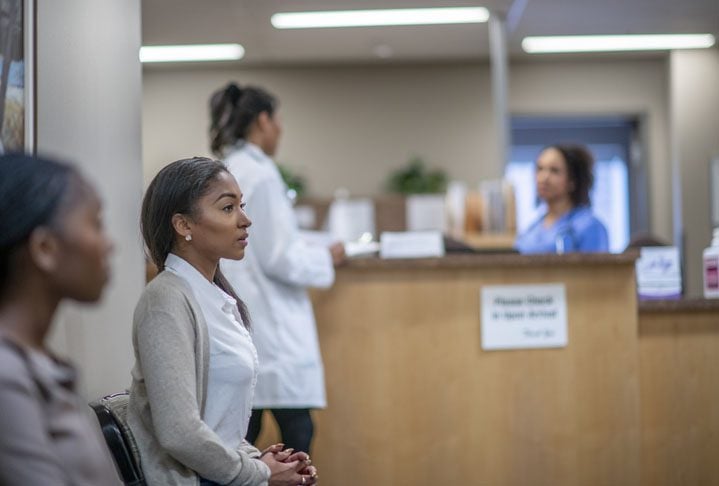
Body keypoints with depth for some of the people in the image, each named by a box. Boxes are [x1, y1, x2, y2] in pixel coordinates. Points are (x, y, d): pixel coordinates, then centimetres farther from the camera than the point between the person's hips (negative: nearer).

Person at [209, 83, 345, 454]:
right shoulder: (260, 174, -14)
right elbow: (279, 258, -16)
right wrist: (327, 258, 0)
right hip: (269, 326, -8)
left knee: (243, 435, 10)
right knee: (297, 433, -2)